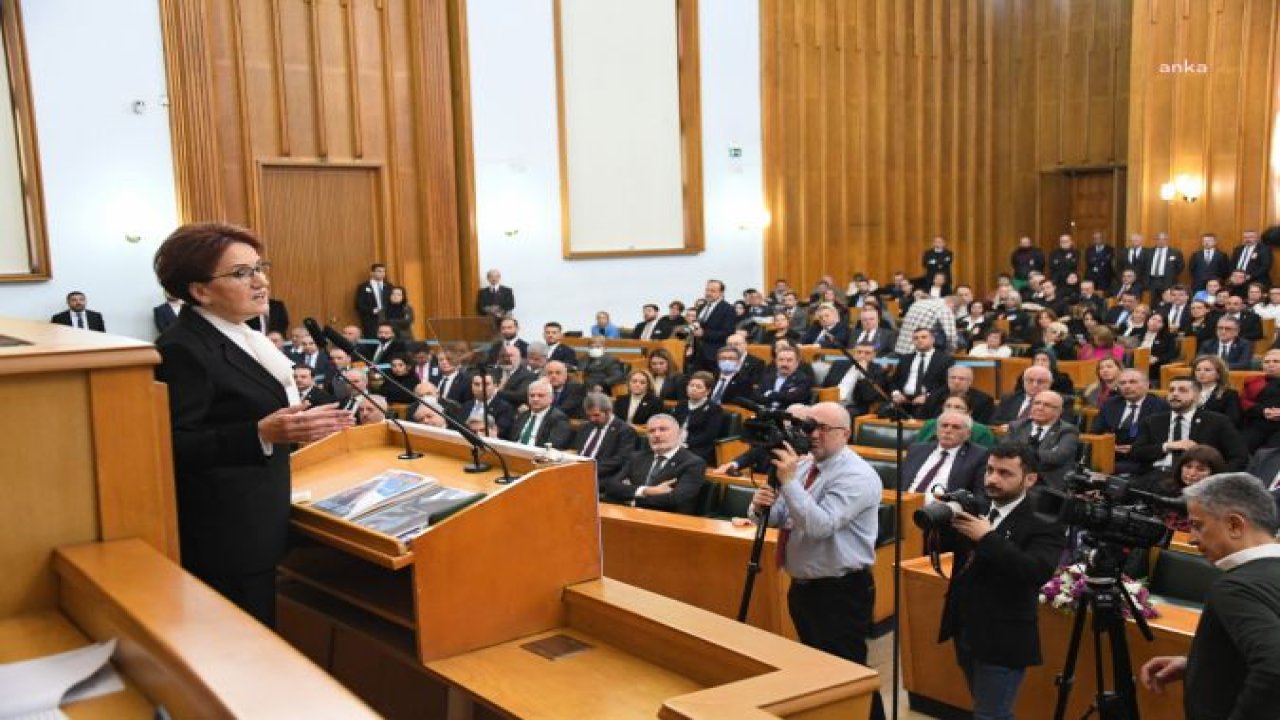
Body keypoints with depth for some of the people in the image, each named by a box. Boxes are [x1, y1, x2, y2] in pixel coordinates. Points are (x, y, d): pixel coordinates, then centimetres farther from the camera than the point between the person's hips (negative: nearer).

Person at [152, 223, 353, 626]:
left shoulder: (239, 337, 12)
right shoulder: (182, 351, -17)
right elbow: (176, 449, -23)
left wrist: (297, 424, 15)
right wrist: (263, 434, -31)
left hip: (255, 529, 9)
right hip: (226, 540, -9)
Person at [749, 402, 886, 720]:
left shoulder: (856, 475, -19)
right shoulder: (803, 464, 8)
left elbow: (820, 525, -30)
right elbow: (778, 516, 8)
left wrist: (789, 481, -31)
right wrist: (761, 506, -14)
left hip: (841, 593, -9)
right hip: (802, 586, 9)